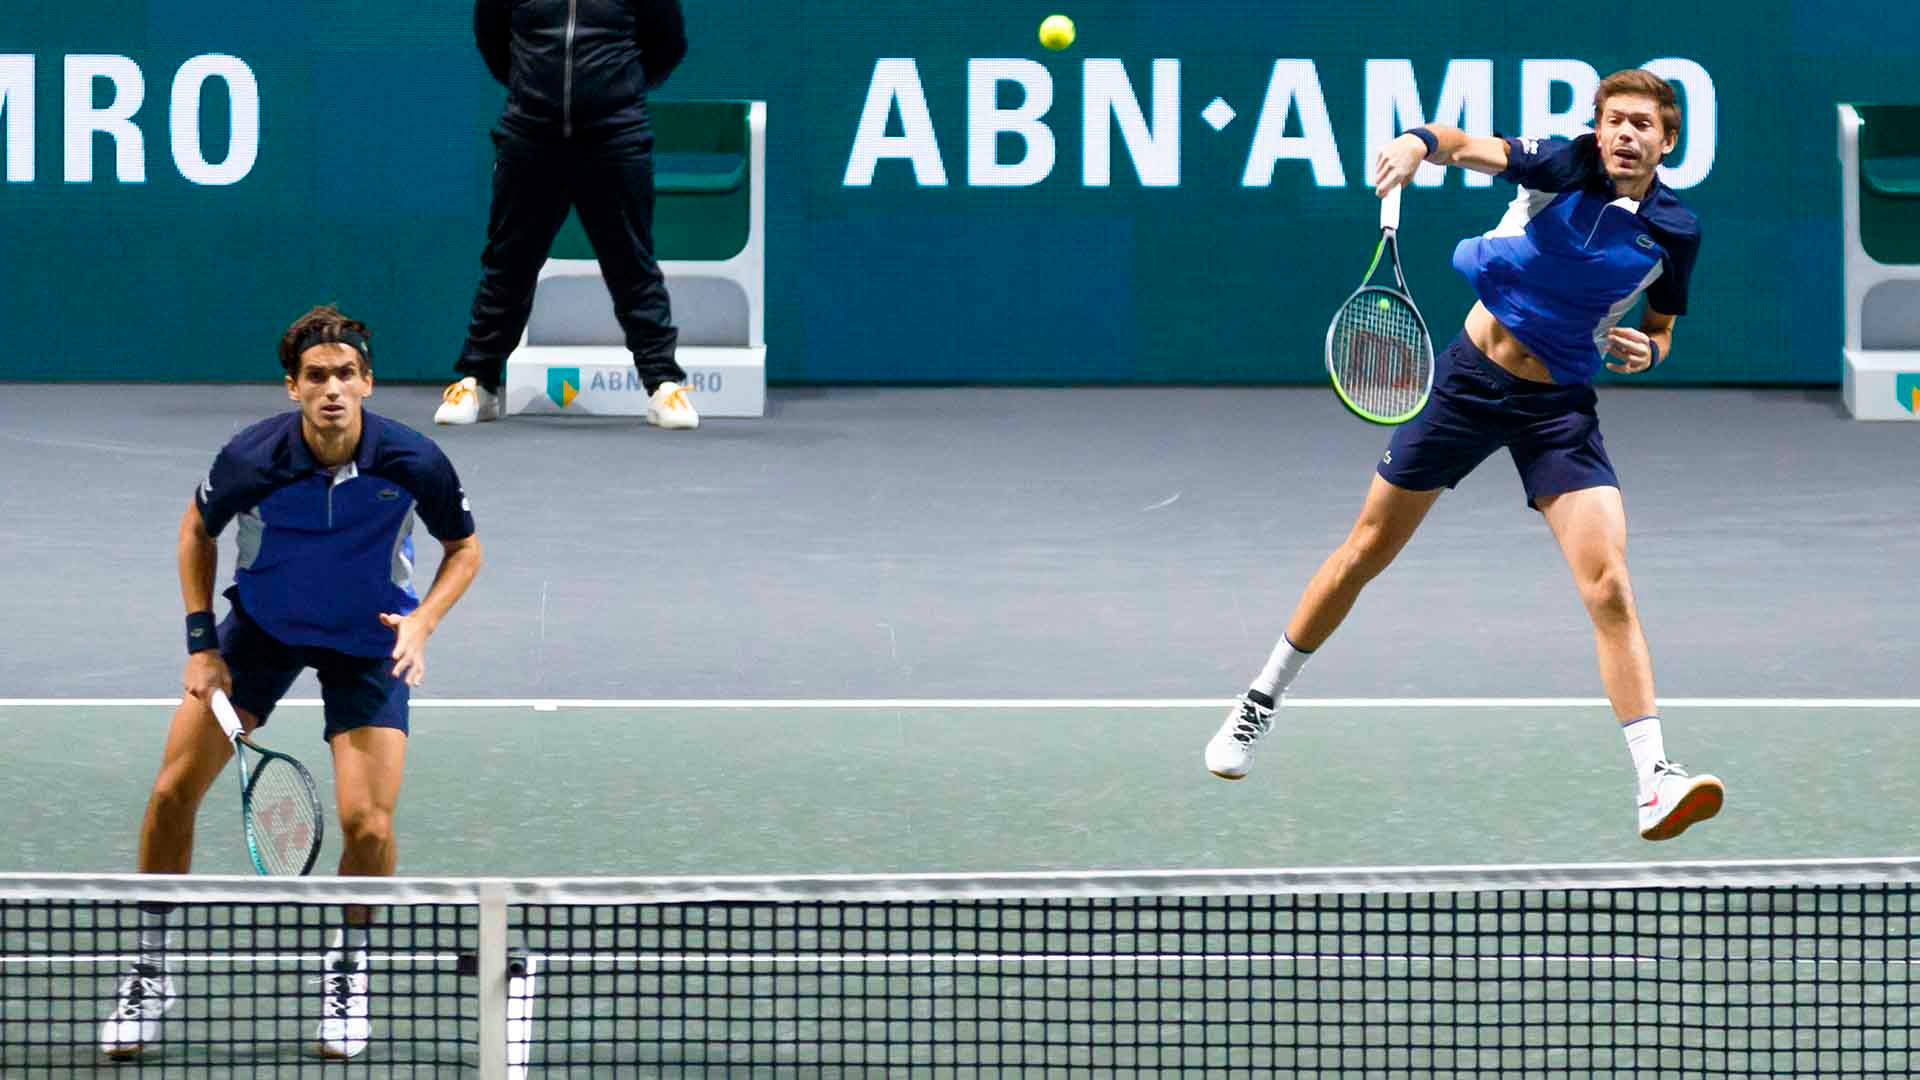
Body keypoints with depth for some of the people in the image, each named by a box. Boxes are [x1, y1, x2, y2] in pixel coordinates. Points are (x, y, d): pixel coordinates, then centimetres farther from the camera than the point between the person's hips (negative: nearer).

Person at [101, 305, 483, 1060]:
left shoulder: (414, 464, -26)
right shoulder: (252, 460, -26)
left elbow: (464, 549, -5)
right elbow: (198, 529, -2)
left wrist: (424, 621, -22)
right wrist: (202, 642, -6)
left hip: (367, 642, -1)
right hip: (261, 624, 1)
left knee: (368, 826, -14)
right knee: (173, 791, -6)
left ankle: (349, 969, 16)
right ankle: (151, 973, 13)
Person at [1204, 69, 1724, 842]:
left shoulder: (1674, 230, -4)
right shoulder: (1567, 167, -12)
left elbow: (1659, 328, 13)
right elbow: (1471, 147, -28)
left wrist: (1644, 349, -10)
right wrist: (1422, 142, -50)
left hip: (1558, 406, 1)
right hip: (1470, 377, -1)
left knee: (1608, 587, -16)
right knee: (1366, 553, 11)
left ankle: (1655, 783, -19)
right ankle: (1260, 704, 32)